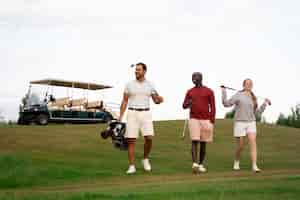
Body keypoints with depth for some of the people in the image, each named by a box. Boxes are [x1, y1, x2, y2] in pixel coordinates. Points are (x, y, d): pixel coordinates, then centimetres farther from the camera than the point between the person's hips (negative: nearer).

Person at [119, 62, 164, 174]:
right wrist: (120, 118, -1)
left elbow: (156, 101, 12)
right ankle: (132, 167, 1)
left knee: (149, 138, -13)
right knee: (131, 140, -4)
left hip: (145, 114, 1)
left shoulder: (150, 85, 6)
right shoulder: (129, 84, 3)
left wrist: (160, 99, -14)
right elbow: (124, 102, 6)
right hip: (132, 114, -1)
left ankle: (145, 159, 13)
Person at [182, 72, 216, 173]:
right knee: (194, 141, -13)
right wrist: (188, 103, -16)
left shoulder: (209, 91, 0)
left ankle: (201, 164, 16)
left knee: (203, 143, 4)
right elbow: (184, 106, 9)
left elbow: (213, 107, -1)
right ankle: (195, 164, -20)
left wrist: (212, 122, -9)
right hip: (193, 120, 1)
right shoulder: (190, 92, 8)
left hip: (206, 120, -1)